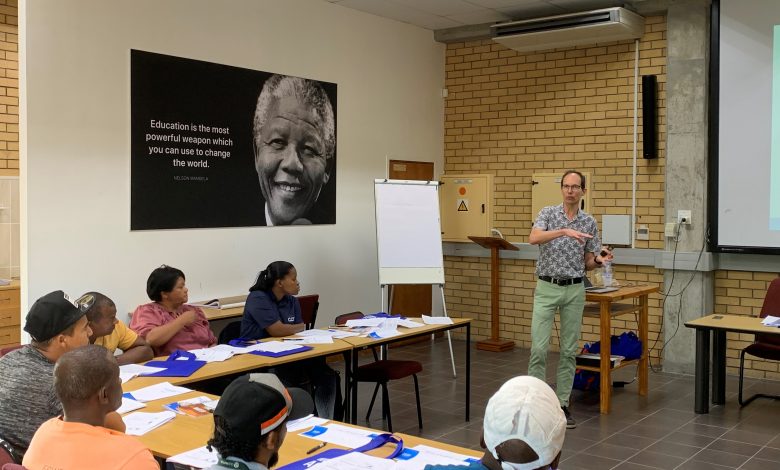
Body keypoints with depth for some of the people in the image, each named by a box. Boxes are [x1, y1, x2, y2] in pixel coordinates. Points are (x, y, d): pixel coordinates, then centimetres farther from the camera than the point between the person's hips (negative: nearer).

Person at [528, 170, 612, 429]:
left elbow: (588, 264, 9)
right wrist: (564, 231, -36)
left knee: (569, 350, 6)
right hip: (547, 288, -3)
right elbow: (533, 238, -24)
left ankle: (562, 404, 15)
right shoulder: (548, 213, -3)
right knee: (539, 348, -5)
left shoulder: (590, 222, 6)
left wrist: (599, 260, -14)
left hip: (574, 290, 3)